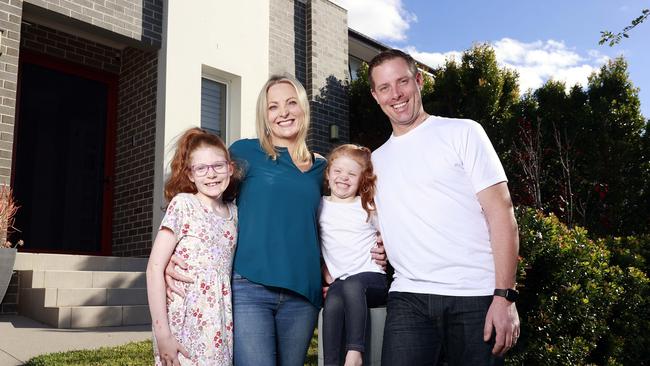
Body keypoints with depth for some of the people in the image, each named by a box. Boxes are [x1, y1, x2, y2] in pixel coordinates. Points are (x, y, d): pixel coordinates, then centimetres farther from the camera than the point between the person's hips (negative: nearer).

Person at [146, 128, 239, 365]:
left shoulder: (233, 213, 8)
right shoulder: (183, 205, -6)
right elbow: (154, 268, -11)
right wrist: (162, 333, -15)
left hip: (221, 327, 5)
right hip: (184, 325, -4)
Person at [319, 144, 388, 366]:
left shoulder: (369, 207, 7)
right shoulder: (320, 206, 12)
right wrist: (325, 273, 7)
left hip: (371, 276, -1)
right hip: (338, 280, 2)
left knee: (352, 285, -37)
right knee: (332, 303, -33)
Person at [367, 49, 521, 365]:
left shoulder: (462, 132, 4)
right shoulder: (376, 161, 17)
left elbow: (500, 212, -3)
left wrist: (504, 296, -11)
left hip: (475, 297, -2)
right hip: (408, 300, 3)